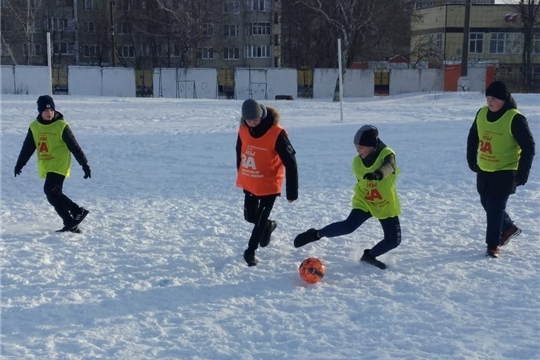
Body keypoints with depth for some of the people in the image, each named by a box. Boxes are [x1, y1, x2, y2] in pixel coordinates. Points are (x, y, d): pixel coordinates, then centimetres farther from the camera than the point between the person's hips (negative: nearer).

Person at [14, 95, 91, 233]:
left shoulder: (61, 126, -7)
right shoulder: (34, 127, 7)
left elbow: (74, 147, -4)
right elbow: (27, 147, 17)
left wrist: (85, 165, -3)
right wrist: (19, 164, 15)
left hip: (59, 166, -6)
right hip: (46, 168, 6)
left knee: (50, 191, -20)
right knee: (54, 195, 5)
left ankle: (78, 211, -12)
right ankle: (71, 224, 12)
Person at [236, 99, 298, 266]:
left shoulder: (276, 134, -24)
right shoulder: (243, 130, -8)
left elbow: (290, 163, -18)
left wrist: (292, 191, -15)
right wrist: (241, 176, 20)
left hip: (269, 185, -5)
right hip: (249, 183, 5)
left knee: (260, 220, 2)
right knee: (250, 217, 16)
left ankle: (250, 251, 20)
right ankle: (268, 226, 46)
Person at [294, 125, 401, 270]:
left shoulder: (387, 154, -18)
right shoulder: (357, 162, -5)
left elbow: (388, 167, -42)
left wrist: (378, 174, -62)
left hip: (386, 205, 0)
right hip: (364, 202, 1)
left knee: (394, 240, -2)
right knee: (348, 226, -23)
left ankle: (369, 255, 22)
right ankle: (316, 234, -6)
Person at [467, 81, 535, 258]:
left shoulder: (515, 119, -17)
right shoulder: (482, 114, 1)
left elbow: (528, 147, -13)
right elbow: (473, 138, 16)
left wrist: (522, 173, -13)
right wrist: (472, 161, 15)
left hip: (505, 172, -6)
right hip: (484, 170, 7)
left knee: (495, 208, -7)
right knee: (487, 203, 18)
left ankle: (493, 245, 6)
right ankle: (509, 228, 41)